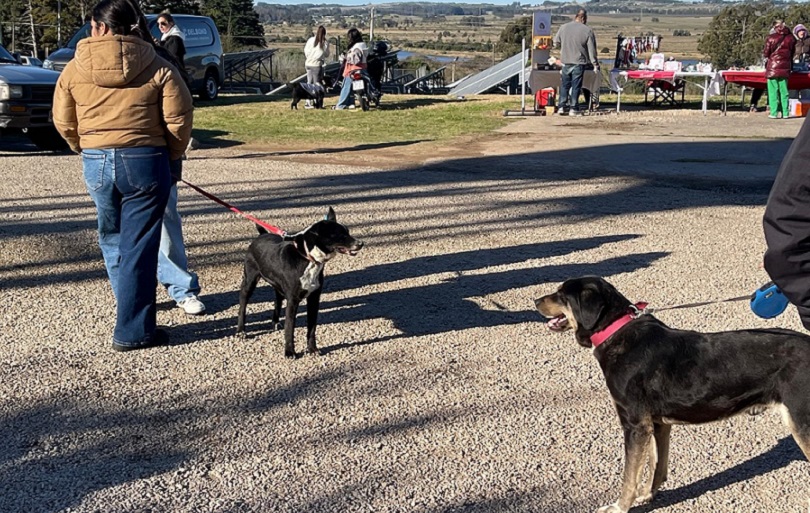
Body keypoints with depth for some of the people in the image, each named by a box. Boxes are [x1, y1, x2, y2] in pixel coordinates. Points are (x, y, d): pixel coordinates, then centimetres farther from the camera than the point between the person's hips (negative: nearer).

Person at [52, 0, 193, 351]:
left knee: (112, 237, 23)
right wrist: (171, 155, 12)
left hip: (95, 163, 2)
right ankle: (132, 332, 7)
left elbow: (64, 123, 8)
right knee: (138, 248, 3)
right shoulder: (157, 67, -4)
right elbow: (179, 120, -6)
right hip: (145, 161, -2)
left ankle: (130, 306, 35)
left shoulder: (75, 69, 2)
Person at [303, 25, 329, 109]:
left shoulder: (311, 40, -2)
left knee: (309, 83, 12)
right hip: (317, 65, -3)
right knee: (317, 84, 3)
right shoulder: (325, 43, -8)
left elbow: (306, 51, 5)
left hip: (309, 64, 3)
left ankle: (308, 102, 11)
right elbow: (327, 54, 2)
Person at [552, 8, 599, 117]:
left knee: (565, 84, 13)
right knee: (576, 85, 3)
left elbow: (556, 44, 10)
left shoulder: (563, 27, 1)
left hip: (566, 62, 3)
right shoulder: (587, 31, -7)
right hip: (579, 62, -3)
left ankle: (562, 107, 12)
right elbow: (592, 50, -6)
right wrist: (595, 65, 0)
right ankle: (574, 108, 4)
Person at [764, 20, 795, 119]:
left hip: (773, 67, -3)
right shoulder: (791, 38, 3)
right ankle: (785, 113, 8)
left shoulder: (771, 38, -7)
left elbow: (766, 54, -4)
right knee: (784, 91, 9)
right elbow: (793, 54, 10)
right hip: (785, 68, 3)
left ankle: (774, 112, -3)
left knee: (773, 91, 1)